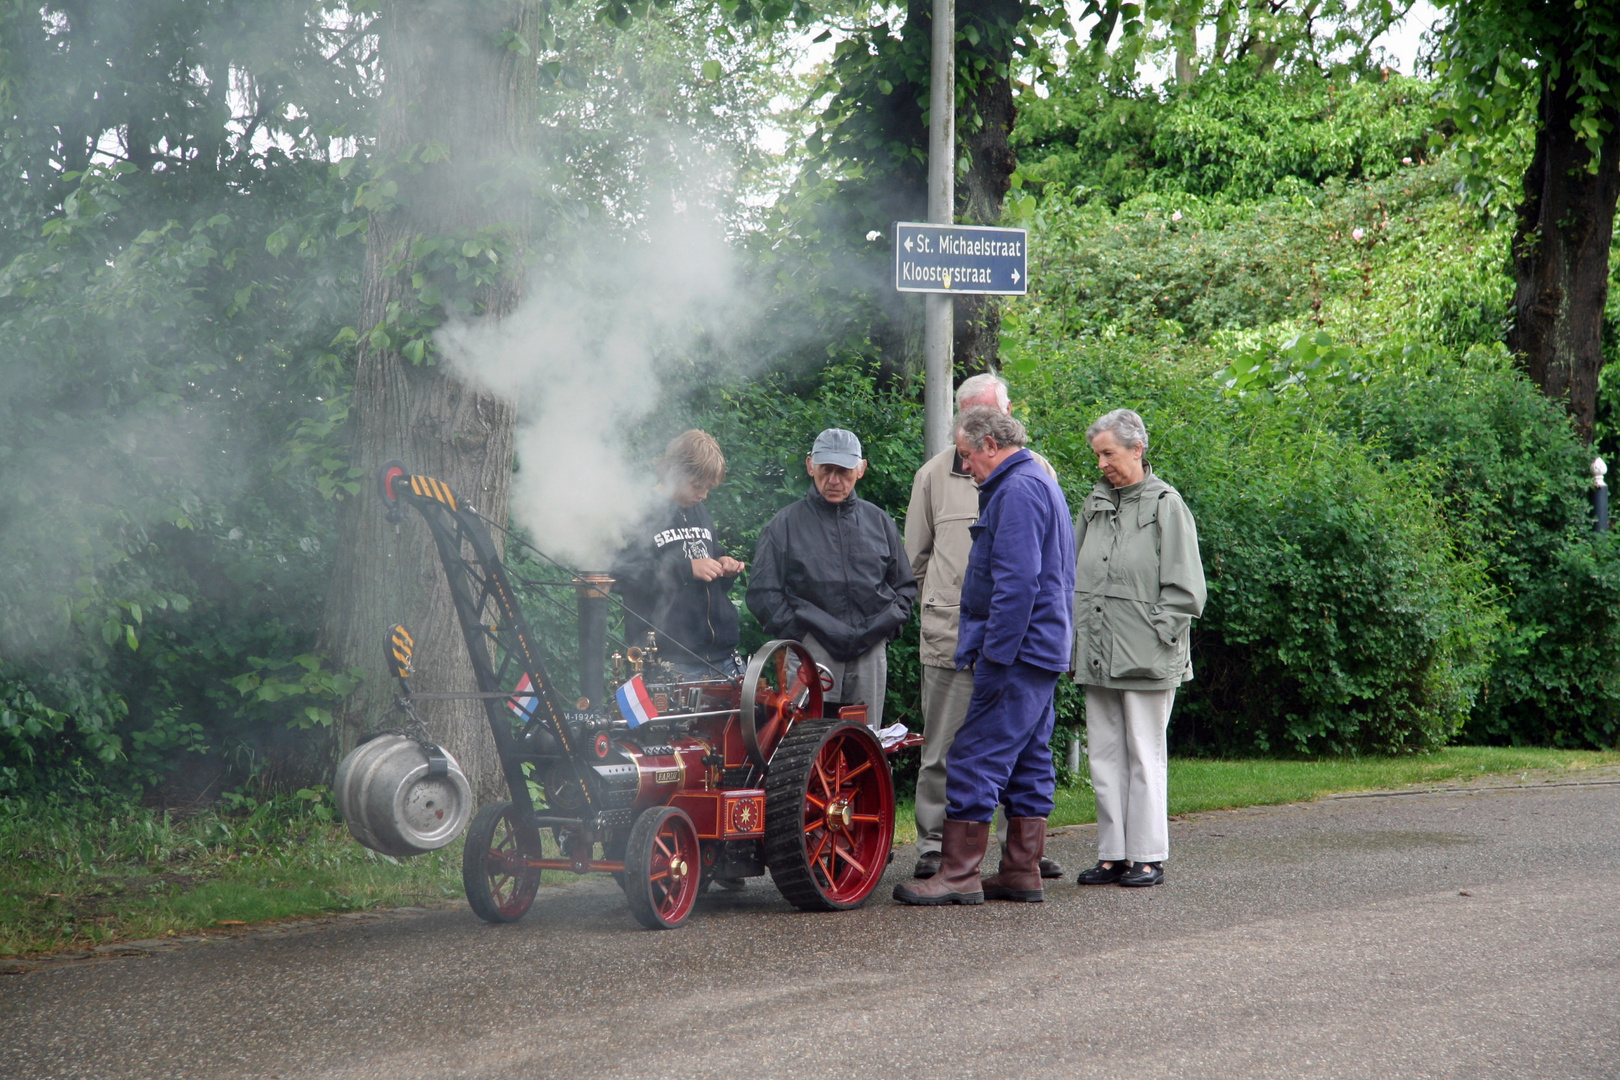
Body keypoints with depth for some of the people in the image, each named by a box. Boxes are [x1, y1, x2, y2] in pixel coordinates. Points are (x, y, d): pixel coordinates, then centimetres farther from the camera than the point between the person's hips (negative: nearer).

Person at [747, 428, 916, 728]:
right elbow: (763, 593, 3)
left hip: (871, 651, 3)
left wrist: (886, 625, 6)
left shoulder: (879, 522, 17)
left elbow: (905, 585, 22)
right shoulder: (784, 526, 7)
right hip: (813, 653, -3)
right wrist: (797, 632, -7)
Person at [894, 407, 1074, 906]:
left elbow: (1017, 581, -22)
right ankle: (1023, 872, 14)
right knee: (1028, 762, 11)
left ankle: (958, 874, -10)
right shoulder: (1038, 482, 20)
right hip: (1042, 652, 11)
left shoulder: (1019, 490, -14)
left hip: (1016, 650, -11)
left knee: (975, 760, -10)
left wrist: (995, 654, -20)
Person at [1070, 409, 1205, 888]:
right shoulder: (1095, 504, 13)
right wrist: (1077, 639, 10)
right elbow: (1076, 576, 18)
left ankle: (1148, 857, 5)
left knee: (1144, 756, -1)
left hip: (1145, 659, -6)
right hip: (1097, 657, 6)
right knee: (1105, 756, 7)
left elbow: (1184, 589, -5)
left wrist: (1157, 635, -10)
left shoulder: (1164, 504, -4)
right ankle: (1112, 854, 13)